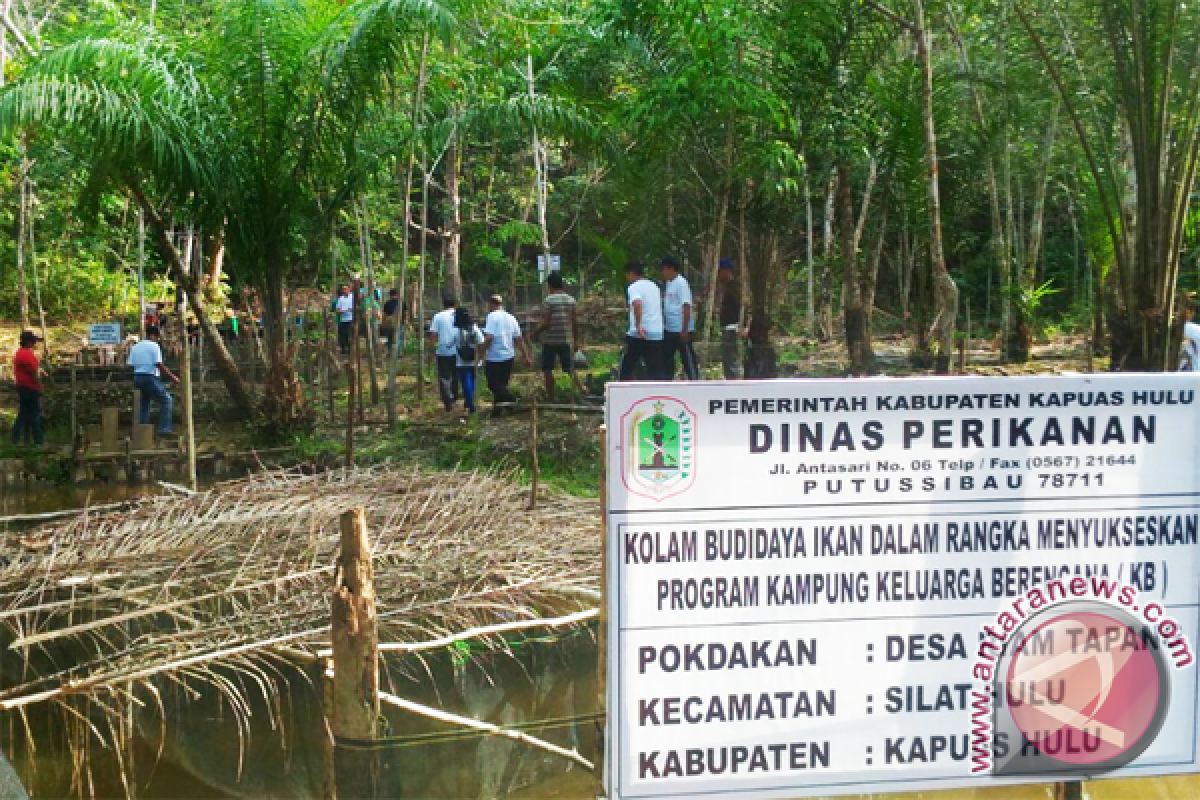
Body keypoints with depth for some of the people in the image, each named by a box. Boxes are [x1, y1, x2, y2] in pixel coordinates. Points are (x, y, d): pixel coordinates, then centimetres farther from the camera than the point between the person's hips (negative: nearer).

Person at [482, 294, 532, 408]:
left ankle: (513, 402, -16)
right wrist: (526, 357, 13)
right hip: (509, 357, 7)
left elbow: (489, 337, -21)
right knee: (502, 385, 17)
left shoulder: (492, 316, -11)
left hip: (494, 358, -7)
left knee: (494, 385, 0)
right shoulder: (511, 318, 9)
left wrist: (482, 354, -11)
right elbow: (519, 340, 10)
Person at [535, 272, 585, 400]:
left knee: (547, 370, 5)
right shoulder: (571, 300, 5)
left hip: (550, 340, -5)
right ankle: (580, 389, -5)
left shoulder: (548, 300, -10)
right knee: (570, 369, 9)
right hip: (566, 340, 5)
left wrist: (536, 332, 1)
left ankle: (551, 396, 8)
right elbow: (575, 322, 6)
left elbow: (546, 323, -15)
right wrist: (576, 340, 13)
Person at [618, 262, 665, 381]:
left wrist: (638, 326, -28)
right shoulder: (654, 286, 16)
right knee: (655, 371, 4)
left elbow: (637, 304, -27)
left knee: (626, 368, 8)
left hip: (639, 334, -6)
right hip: (657, 334, 6)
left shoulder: (634, 287, -7)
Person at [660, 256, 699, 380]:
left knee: (688, 358, -1)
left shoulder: (681, 283, -14)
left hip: (681, 329, -9)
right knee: (666, 357, 11)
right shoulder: (667, 284, 12)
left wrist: (684, 329, -23)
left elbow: (686, 307, -19)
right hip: (668, 329, 9)